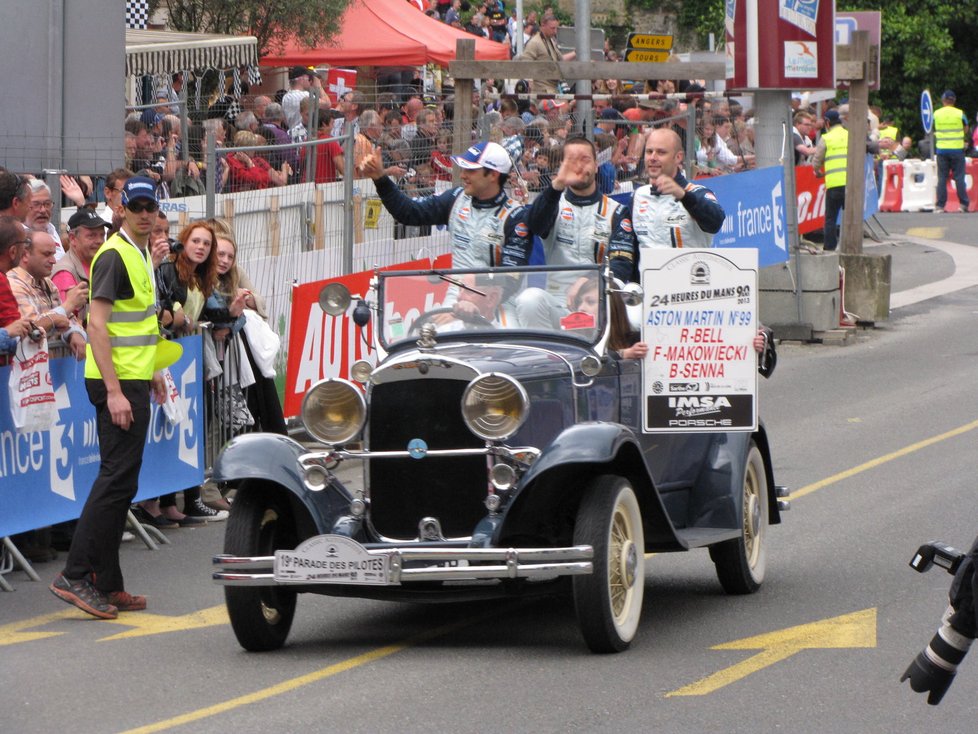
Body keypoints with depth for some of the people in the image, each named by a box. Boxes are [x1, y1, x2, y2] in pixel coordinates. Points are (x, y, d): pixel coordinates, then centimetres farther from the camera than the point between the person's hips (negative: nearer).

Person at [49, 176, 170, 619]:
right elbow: (96, 324, -20)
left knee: (120, 482, 10)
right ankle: (75, 575, -12)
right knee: (117, 478, -12)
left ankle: (108, 586, 14)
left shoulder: (140, 255, 15)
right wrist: (114, 391, -24)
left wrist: (151, 372, 26)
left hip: (133, 382, 10)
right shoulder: (114, 256, -14)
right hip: (117, 383, -10)